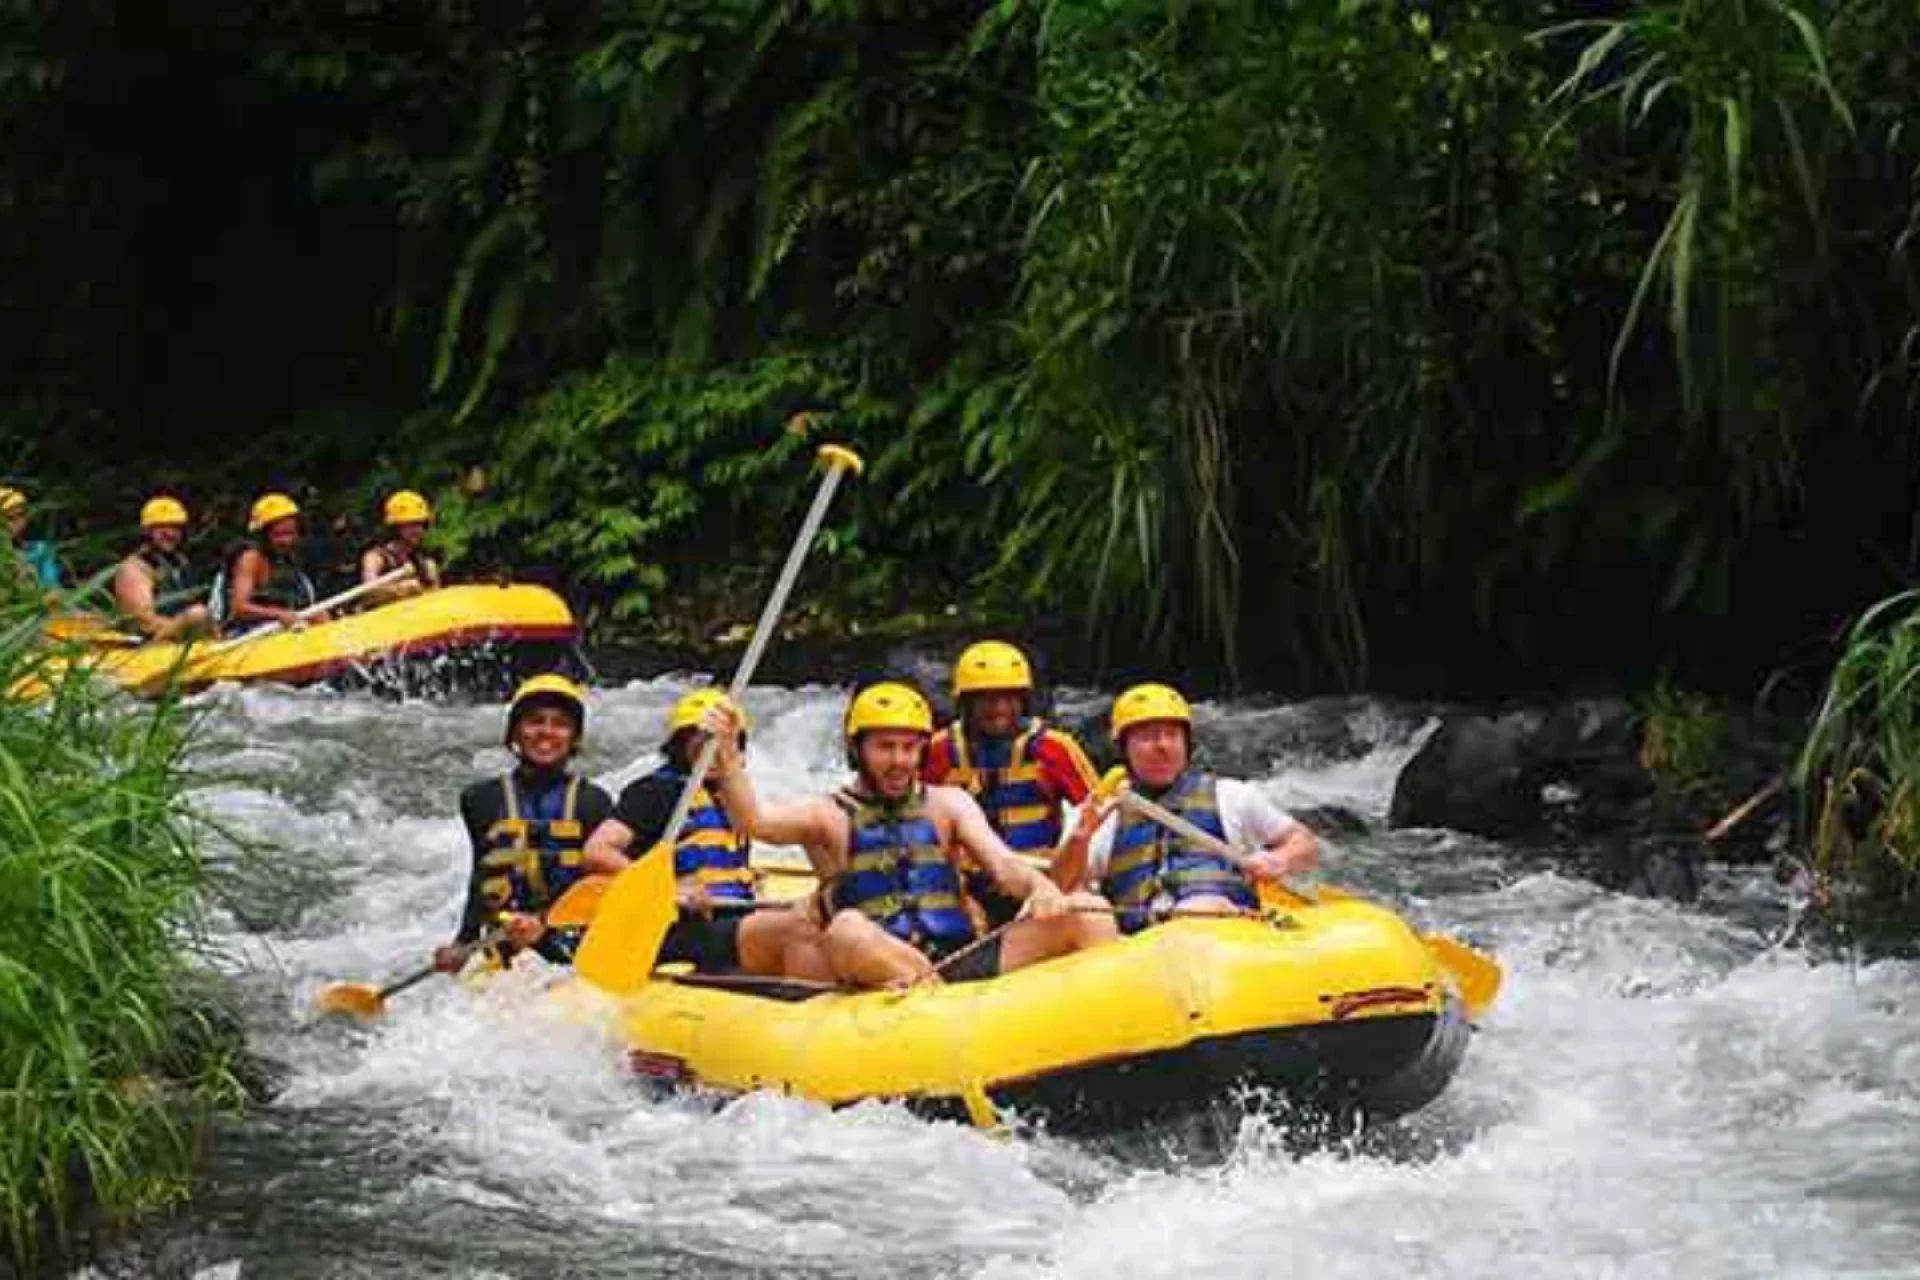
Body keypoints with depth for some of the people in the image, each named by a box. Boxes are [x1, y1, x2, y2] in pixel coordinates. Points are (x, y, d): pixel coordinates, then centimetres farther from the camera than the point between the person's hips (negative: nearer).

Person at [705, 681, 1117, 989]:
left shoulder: (947, 804, 21)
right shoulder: (830, 817, 12)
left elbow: (1001, 863, 7)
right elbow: (753, 820, -6)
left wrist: (1037, 885, -17)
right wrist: (727, 754, -23)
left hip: (967, 961, 3)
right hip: (882, 975, -3)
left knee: (1086, 911, -12)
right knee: (848, 930, -37)